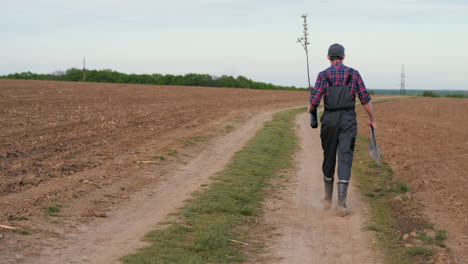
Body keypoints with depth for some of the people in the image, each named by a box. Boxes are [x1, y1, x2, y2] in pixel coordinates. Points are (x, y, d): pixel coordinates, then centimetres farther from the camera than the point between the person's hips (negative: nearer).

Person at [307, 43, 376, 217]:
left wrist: (310, 109, 16)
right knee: (345, 160, -4)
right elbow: (365, 100, 2)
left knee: (329, 158, 15)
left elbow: (314, 101, -8)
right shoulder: (354, 74, 3)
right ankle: (342, 204, -13)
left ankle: (328, 199, 30)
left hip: (329, 121, 1)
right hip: (348, 121, 0)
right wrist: (372, 120, 15)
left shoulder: (323, 75, 0)